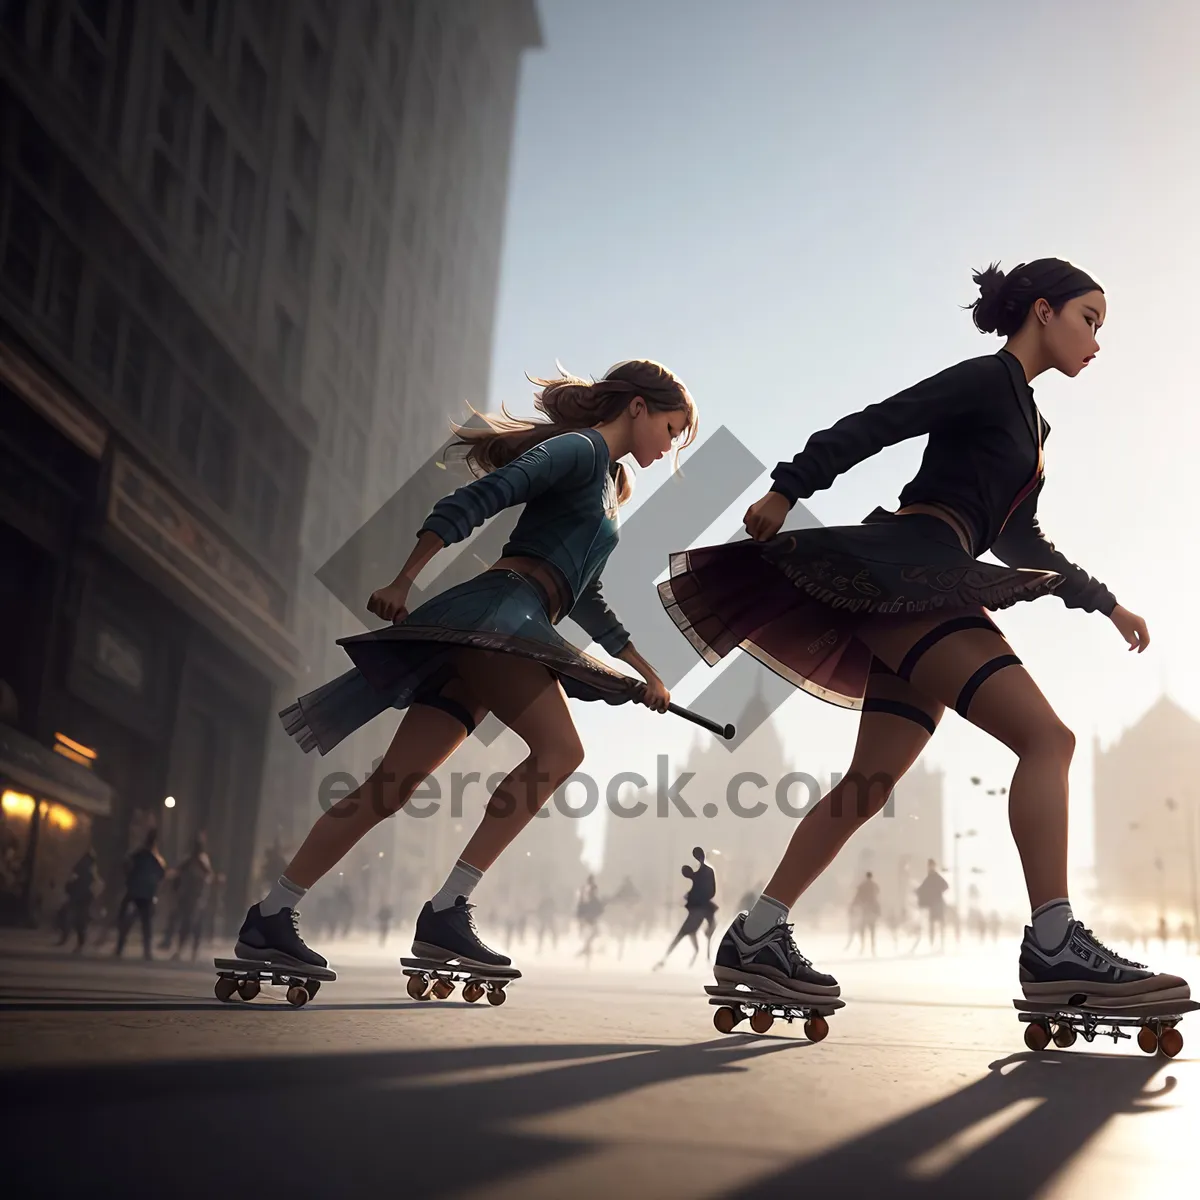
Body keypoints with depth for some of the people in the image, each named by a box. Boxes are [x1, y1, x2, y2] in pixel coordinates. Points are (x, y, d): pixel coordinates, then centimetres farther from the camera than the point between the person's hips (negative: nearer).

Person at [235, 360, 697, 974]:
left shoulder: (608, 482, 29)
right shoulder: (579, 449, 0)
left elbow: (583, 599, 34)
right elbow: (474, 499, -12)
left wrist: (643, 671, 34)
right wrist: (403, 581, -20)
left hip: (508, 631, 9)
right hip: (498, 608, -9)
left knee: (392, 786, 3)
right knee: (558, 747, -23)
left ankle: (268, 919, 4)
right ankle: (445, 912, -25)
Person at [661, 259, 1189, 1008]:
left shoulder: (1027, 420, 28)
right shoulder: (987, 379, 1)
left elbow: (1021, 543, 33)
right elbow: (875, 425, -9)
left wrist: (1107, 604, 34)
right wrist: (787, 490, -16)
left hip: (922, 591, 10)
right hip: (907, 569, -10)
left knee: (871, 783, 4)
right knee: (1046, 736, -18)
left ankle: (754, 938, 6)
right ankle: (1055, 945, -24)